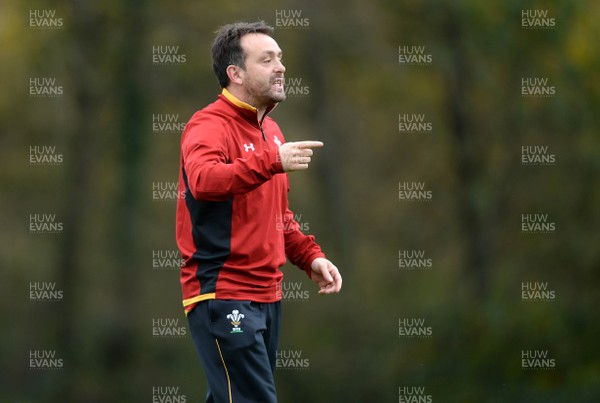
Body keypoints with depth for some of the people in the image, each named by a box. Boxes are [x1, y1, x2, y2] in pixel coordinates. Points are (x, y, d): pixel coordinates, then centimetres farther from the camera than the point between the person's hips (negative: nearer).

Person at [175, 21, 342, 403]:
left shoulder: (271, 129, 16)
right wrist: (271, 162, -43)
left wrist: (310, 256, 12)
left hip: (267, 296, 9)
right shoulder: (210, 125, -12)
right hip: (224, 296, -9)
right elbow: (203, 181, -34)